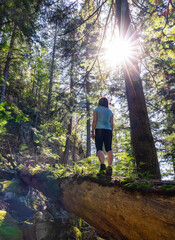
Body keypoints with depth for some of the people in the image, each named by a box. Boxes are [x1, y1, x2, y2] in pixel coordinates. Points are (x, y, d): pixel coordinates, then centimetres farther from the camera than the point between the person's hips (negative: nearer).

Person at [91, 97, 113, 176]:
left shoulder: (96, 109, 6)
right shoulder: (110, 111, 17)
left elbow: (94, 121, -4)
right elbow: (112, 124, 11)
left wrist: (92, 132, -4)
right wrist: (110, 133, 15)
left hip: (99, 130, -4)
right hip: (108, 131, 4)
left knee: (99, 149, -8)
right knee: (109, 149, 2)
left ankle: (102, 165, -27)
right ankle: (109, 167, -8)